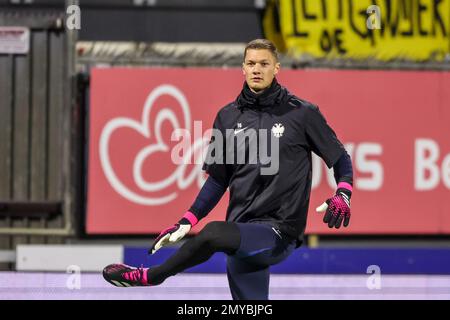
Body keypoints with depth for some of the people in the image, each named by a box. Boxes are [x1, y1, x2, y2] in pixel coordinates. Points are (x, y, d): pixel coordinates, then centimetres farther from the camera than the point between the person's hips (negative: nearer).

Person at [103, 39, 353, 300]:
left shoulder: (302, 113, -3)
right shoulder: (229, 117, 11)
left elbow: (341, 159, 5)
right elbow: (218, 179, 18)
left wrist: (343, 196, -14)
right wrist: (187, 222, 10)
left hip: (280, 231, -6)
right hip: (244, 232, 6)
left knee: (214, 233, -29)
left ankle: (149, 276, -10)